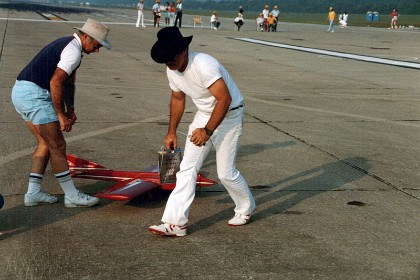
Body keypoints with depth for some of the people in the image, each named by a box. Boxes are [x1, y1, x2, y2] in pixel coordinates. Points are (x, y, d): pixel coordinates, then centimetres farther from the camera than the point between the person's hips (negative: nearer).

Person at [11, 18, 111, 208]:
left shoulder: (68, 44, 19)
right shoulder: (73, 51, -14)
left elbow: (69, 82, 24)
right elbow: (56, 82, -22)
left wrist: (70, 109, 16)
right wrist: (61, 116, -17)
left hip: (21, 92, 10)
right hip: (34, 94, -10)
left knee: (46, 144, 15)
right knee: (57, 146, -4)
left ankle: (33, 192, 16)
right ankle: (71, 196, 2)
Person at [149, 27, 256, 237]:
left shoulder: (203, 65, -31)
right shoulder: (172, 70, -4)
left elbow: (225, 99, -32)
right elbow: (177, 99, 14)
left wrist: (208, 131, -31)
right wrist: (171, 132, 16)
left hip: (229, 115, -7)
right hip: (204, 115, 7)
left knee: (225, 172, -2)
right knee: (187, 168, -2)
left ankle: (246, 208, 27)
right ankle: (176, 223, -2)